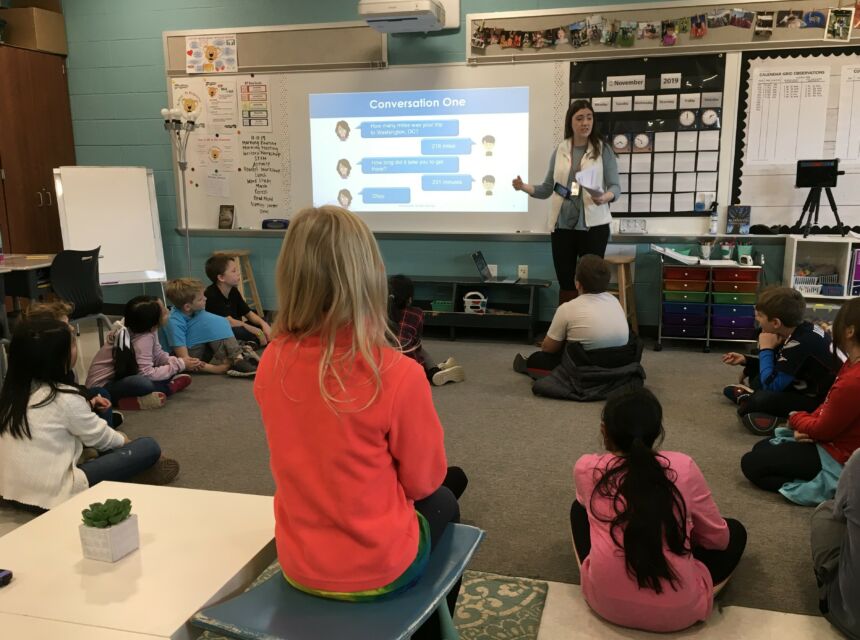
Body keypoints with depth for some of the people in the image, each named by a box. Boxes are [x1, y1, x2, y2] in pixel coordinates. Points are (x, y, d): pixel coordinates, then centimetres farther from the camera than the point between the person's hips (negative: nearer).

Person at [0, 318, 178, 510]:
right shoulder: (65, 398, -17)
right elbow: (100, 438, -1)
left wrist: (88, 407, 16)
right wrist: (123, 440, 18)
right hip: (51, 493, -9)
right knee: (149, 447, -7)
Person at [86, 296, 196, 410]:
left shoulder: (147, 328, -6)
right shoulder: (142, 340, -28)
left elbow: (158, 355, 2)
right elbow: (147, 374, -30)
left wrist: (178, 361, -14)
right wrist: (179, 365, -22)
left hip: (122, 376, 9)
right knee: (143, 383, -35)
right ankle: (170, 387, -11)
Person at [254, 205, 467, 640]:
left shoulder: (271, 364, -12)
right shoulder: (398, 375, -27)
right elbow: (424, 479, -11)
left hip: (299, 564, 4)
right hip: (377, 570, -4)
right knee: (441, 503, 28)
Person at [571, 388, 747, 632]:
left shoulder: (586, 468, 0)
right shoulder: (683, 466, -3)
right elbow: (718, 538, 9)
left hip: (605, 601, 1)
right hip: (677, 611, 0)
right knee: (734, 532, 24)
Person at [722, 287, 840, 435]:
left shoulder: (800, 343, -29)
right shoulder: (797, 330, -3)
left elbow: (770, 385, -25)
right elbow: (776, 366, 15)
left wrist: (765, 349, -16)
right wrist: (745, 360, 8)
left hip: (820, 402, -9)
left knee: (761, 400, -31)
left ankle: (748, 400, -1)